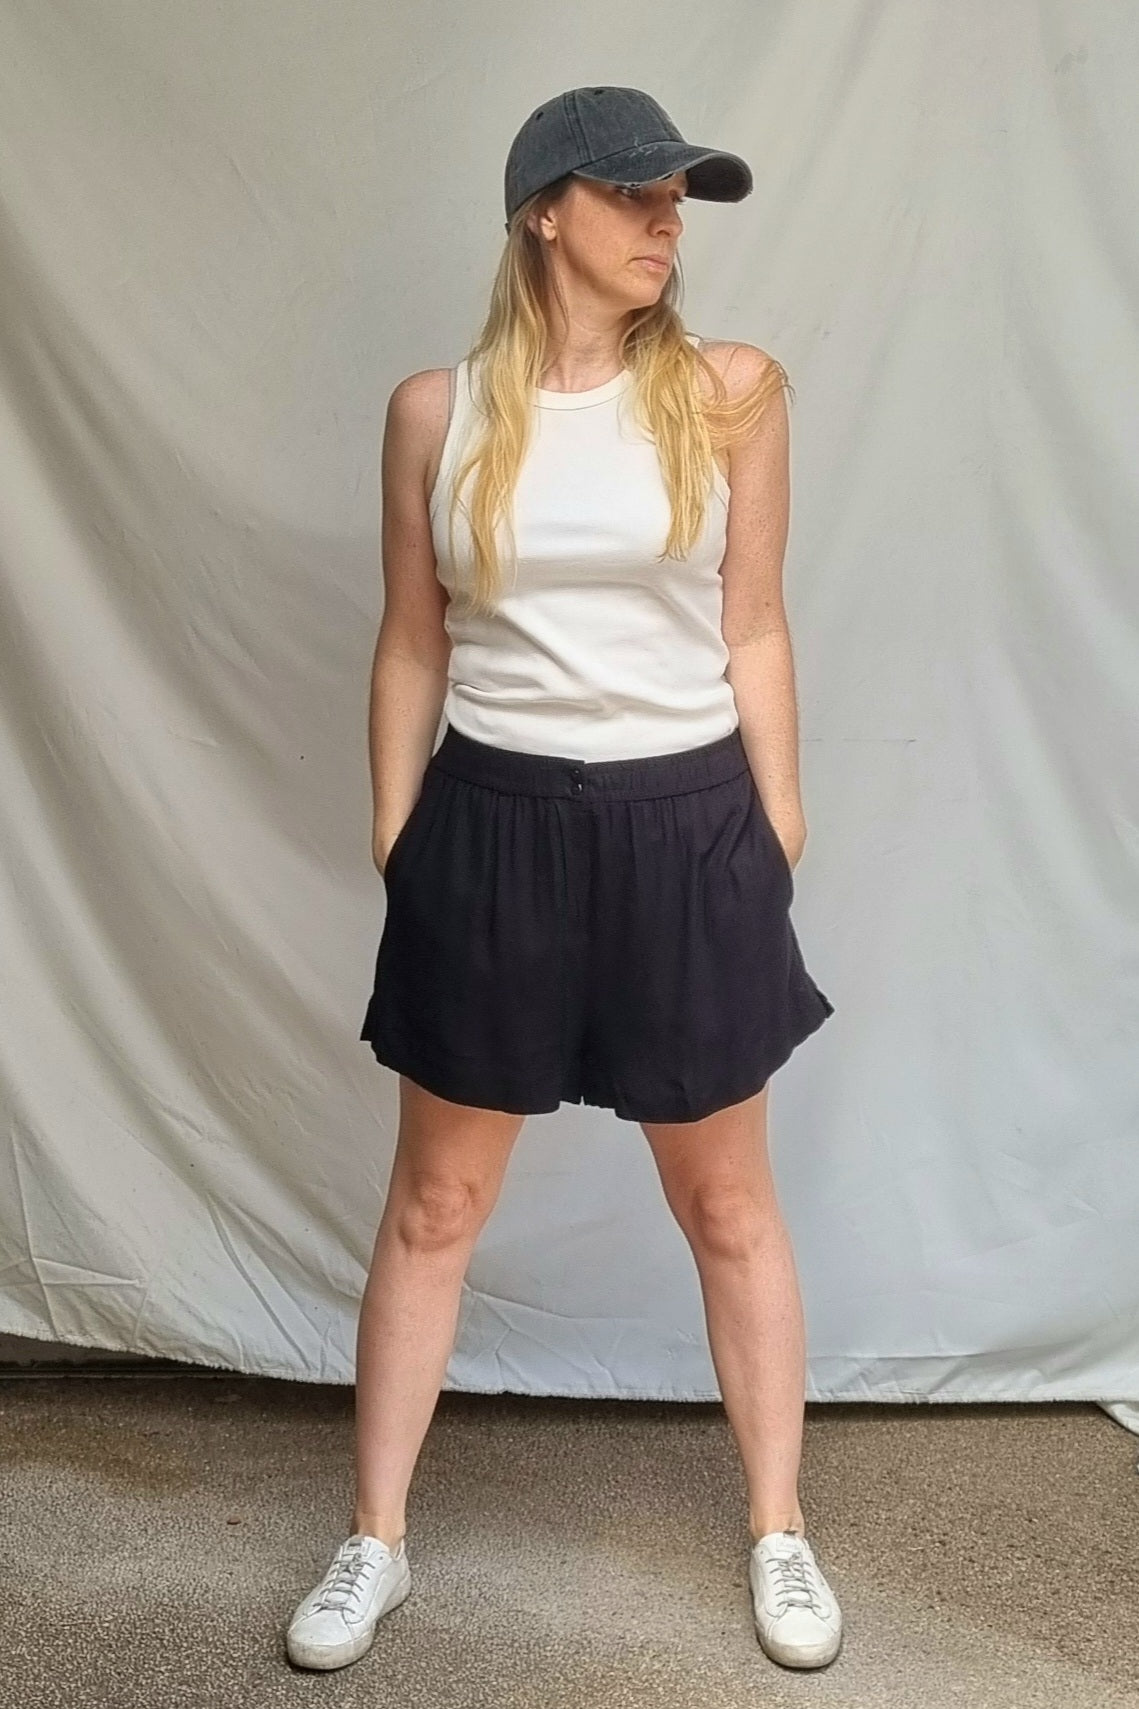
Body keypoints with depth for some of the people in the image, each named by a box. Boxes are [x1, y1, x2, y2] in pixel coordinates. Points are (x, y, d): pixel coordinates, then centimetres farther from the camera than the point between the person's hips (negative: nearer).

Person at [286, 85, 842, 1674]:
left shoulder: (729, 389, -2)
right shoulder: (435, 410, 1)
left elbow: (754, 632, 2)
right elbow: (412, 644, 6)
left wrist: (779, 834, 2)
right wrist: (393, 842, 6)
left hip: (685, 826, 0)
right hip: (494, 825, 1)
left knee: (728, 1201, 13)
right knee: (433, 1203, 11)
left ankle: (780, 1533, 32)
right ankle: (377, 1540, 29)